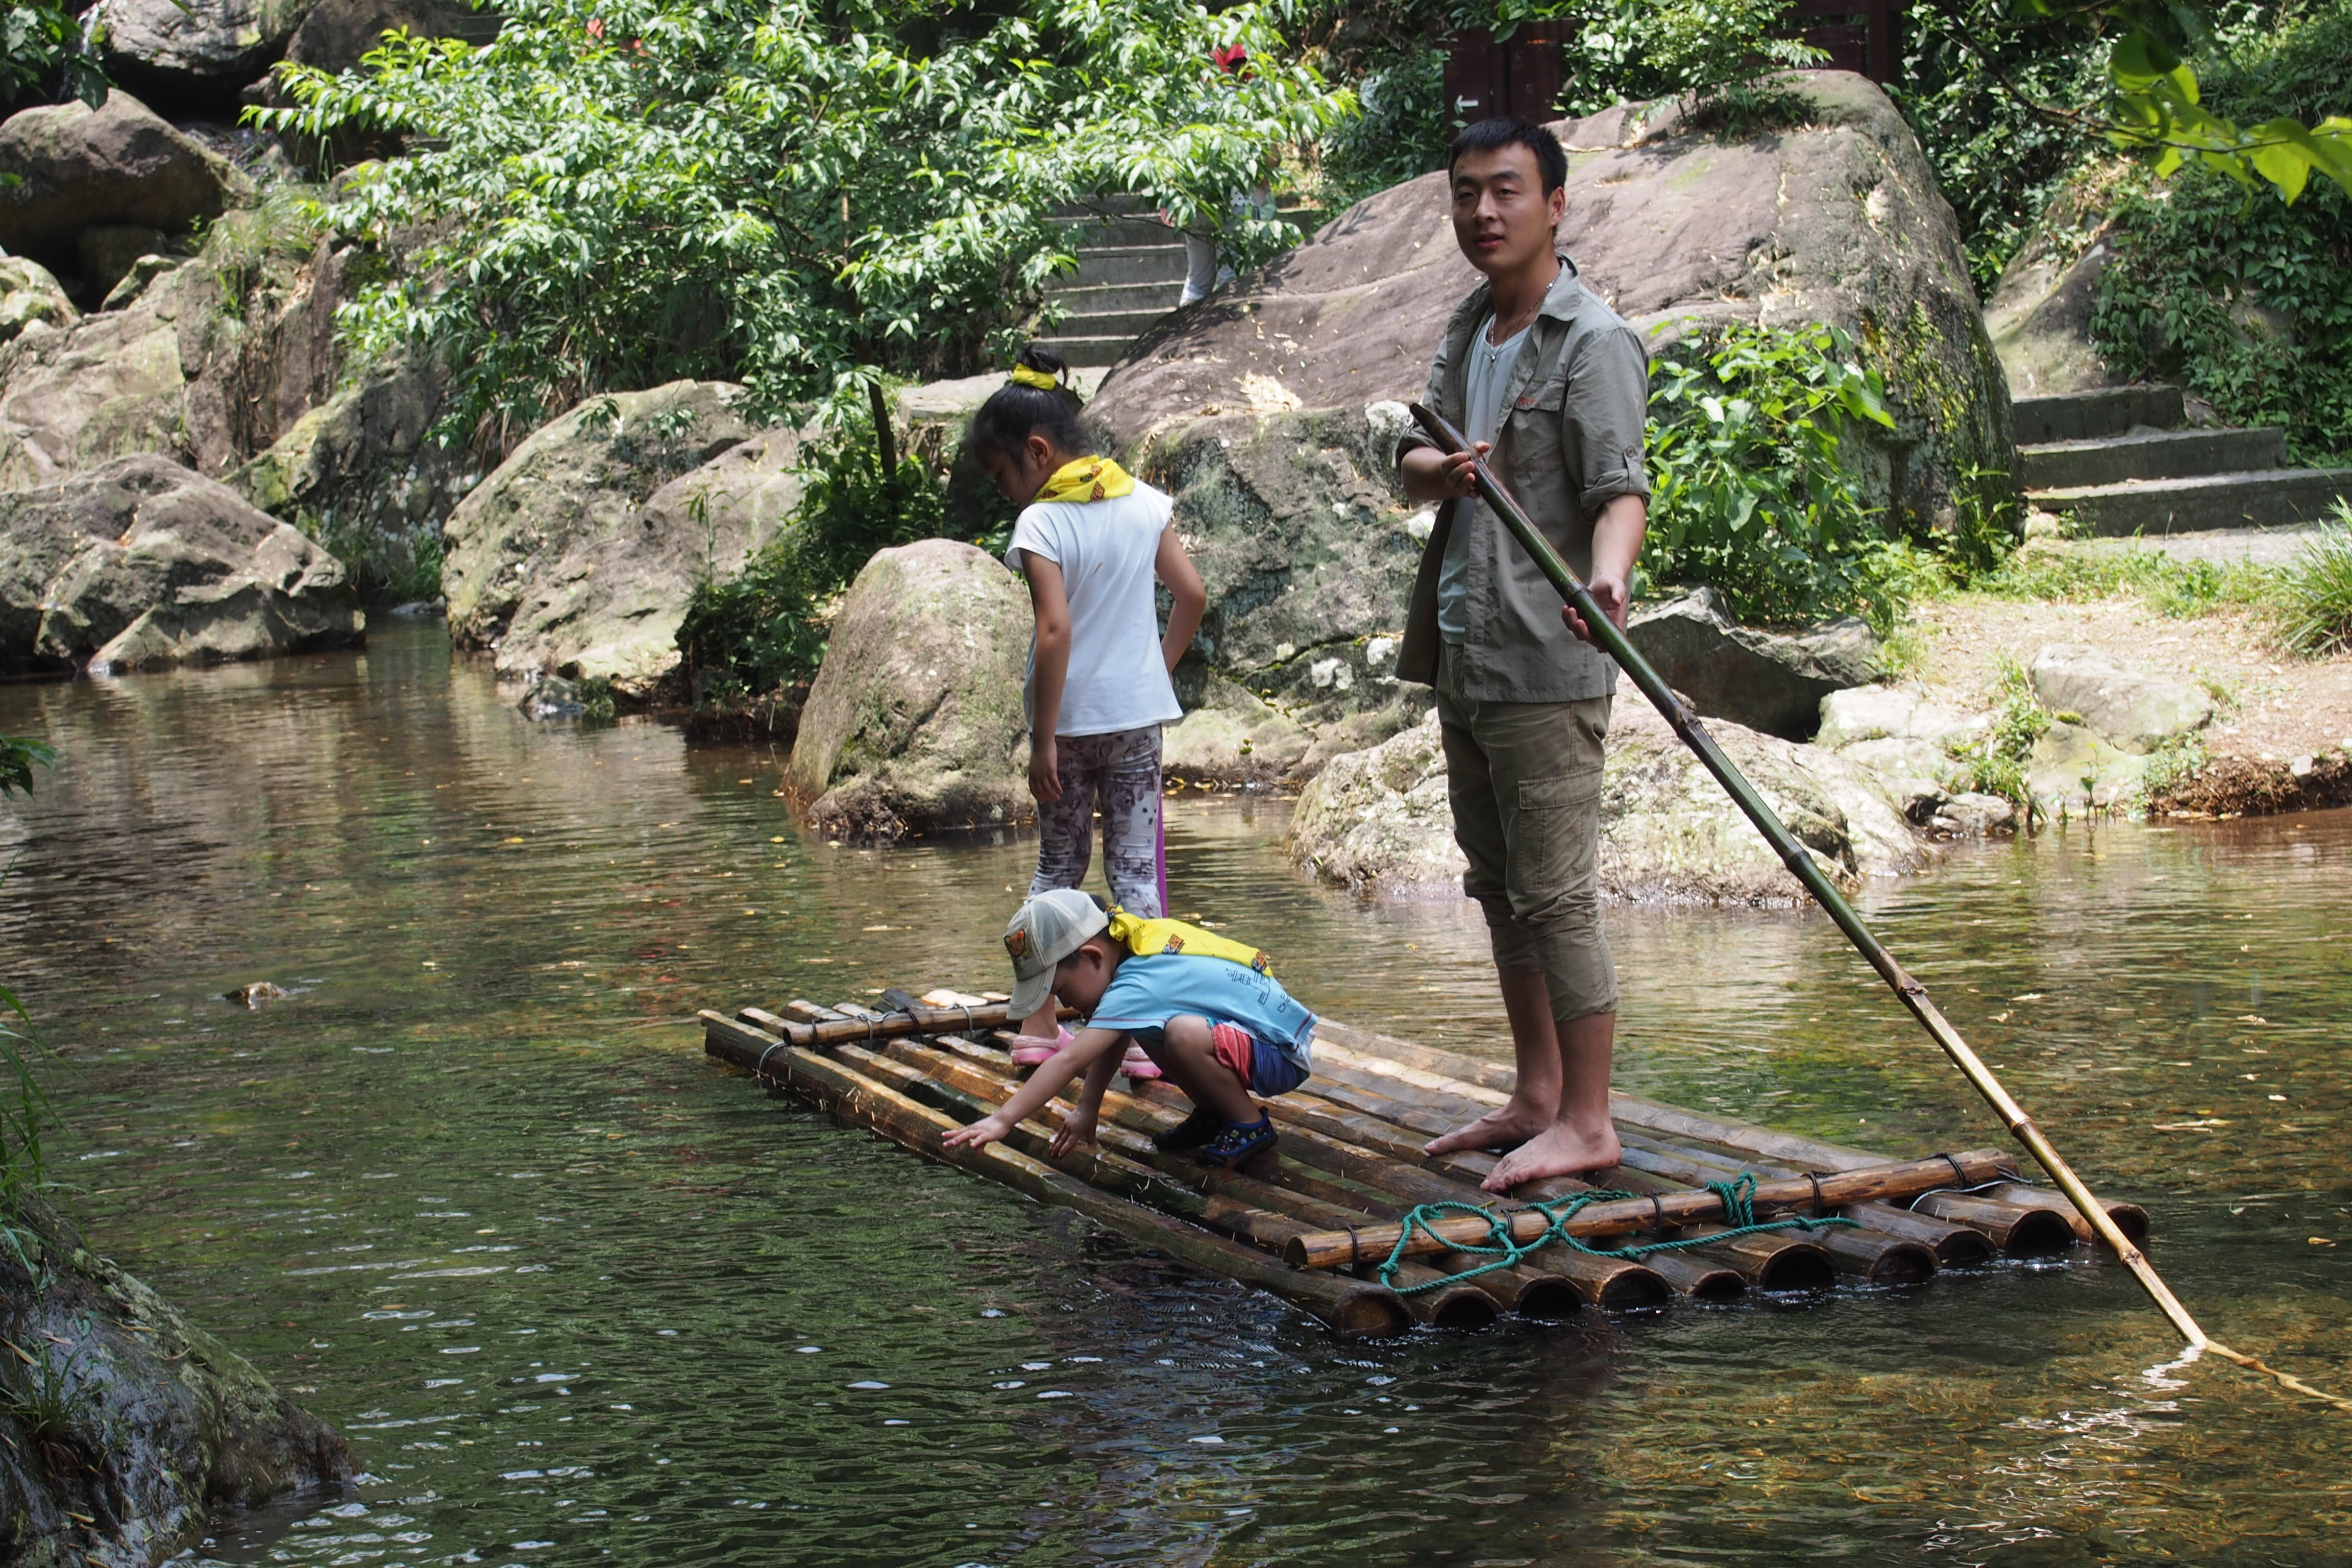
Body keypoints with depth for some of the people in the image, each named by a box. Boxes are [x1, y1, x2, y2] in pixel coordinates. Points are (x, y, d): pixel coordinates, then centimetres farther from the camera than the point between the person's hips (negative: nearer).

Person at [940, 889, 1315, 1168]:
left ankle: (1250, 1125, -10)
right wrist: (1087, 1108, 10)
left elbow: (1069, 1060, -31)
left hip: (1285, 1056, -10)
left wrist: (1003, 1120, -33)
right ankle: (1213, 1114, 18)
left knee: (1184, 1034, -34)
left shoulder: (1135, 988, -25)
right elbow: (1110, 1046, 14)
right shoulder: (1138, 957, 4)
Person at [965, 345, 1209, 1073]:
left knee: (1056, 868, 11)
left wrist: (1043, 740, -17)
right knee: (1137, 869, 6)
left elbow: (1055, 632, -20)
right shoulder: (1144, 503, 2)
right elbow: (1193, 595, 5)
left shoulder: (1041, 524, -14)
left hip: (1070, 717, -3)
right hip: (1139, 714, 3)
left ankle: (1040, 1025, 15)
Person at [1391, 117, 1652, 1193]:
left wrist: (1605, 577, -40)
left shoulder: (1594, 342, -10)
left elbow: (1621, 492, -19)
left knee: (1553, 893, -7)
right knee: (1500, 889, 14)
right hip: (1462, 655, 9)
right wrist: (1440, 468, -8)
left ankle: (1587, 1123, 0)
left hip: (1545, 663, -9)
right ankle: (1536, 1098, 24)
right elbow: (1411, 464, 16)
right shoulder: (1468, 328, 15)